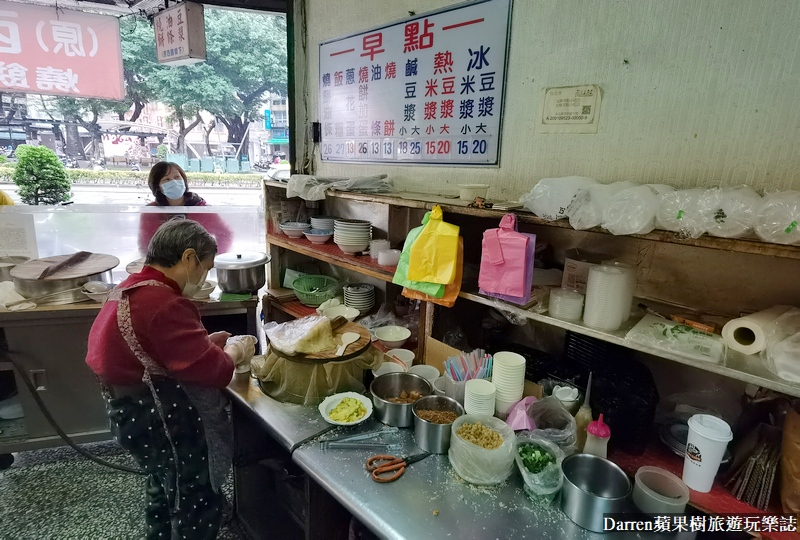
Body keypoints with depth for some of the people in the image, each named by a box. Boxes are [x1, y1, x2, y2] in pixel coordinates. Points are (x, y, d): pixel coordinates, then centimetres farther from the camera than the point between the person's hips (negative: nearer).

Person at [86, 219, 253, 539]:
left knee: (164, 489, 30)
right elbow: (215, 371, -31)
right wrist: (233, 352, -10)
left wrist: (205, 341, 6)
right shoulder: (164, 304, -30)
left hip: (137, 413, 10)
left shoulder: (131, 290, 4)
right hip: (160, 422, -10)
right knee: (198, 503, 9)